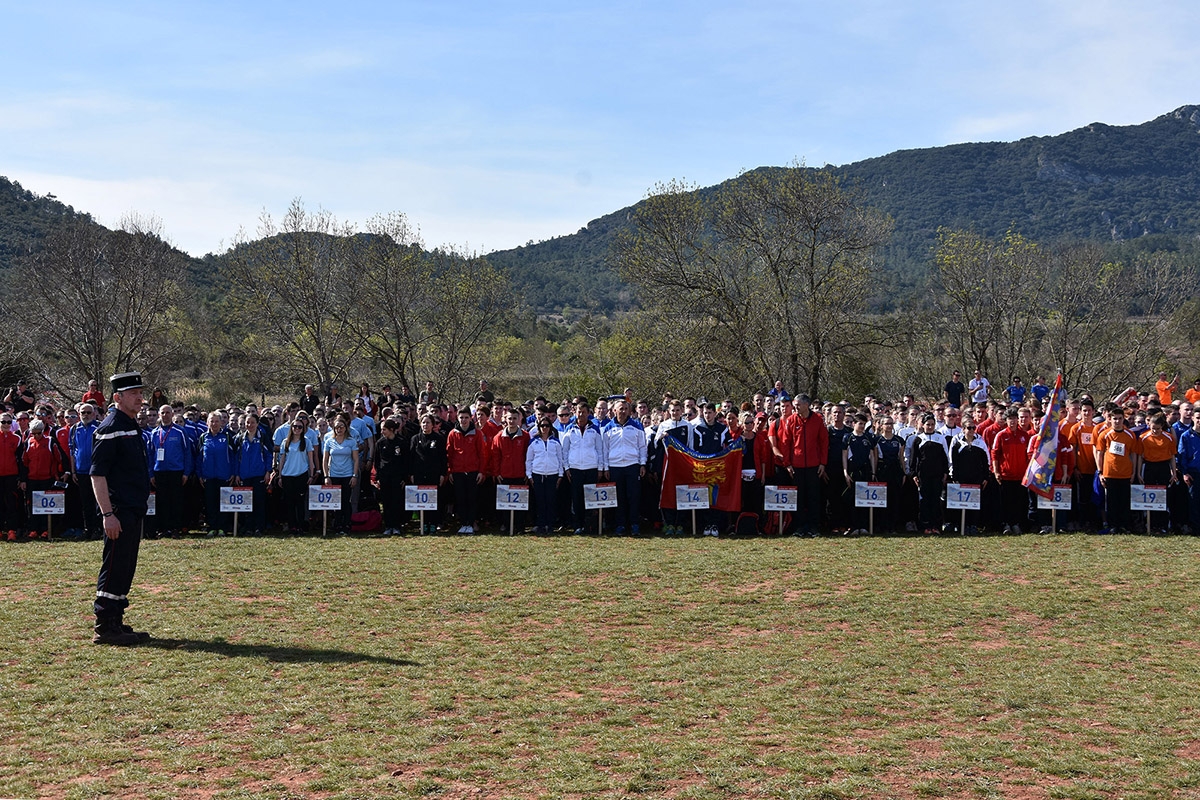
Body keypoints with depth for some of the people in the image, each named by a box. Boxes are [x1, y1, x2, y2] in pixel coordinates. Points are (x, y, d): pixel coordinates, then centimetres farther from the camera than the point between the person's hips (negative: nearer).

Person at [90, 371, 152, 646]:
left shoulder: (132, 427, 16)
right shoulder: (110, 428, -13)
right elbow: (97, 474, -18)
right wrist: (108, 514, -22)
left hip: (134, 511, 10)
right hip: (119, 513, -10)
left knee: (125, 569, 13)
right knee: (114, 568, -6)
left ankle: (116, 624, 21)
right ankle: (104, 629, -1)